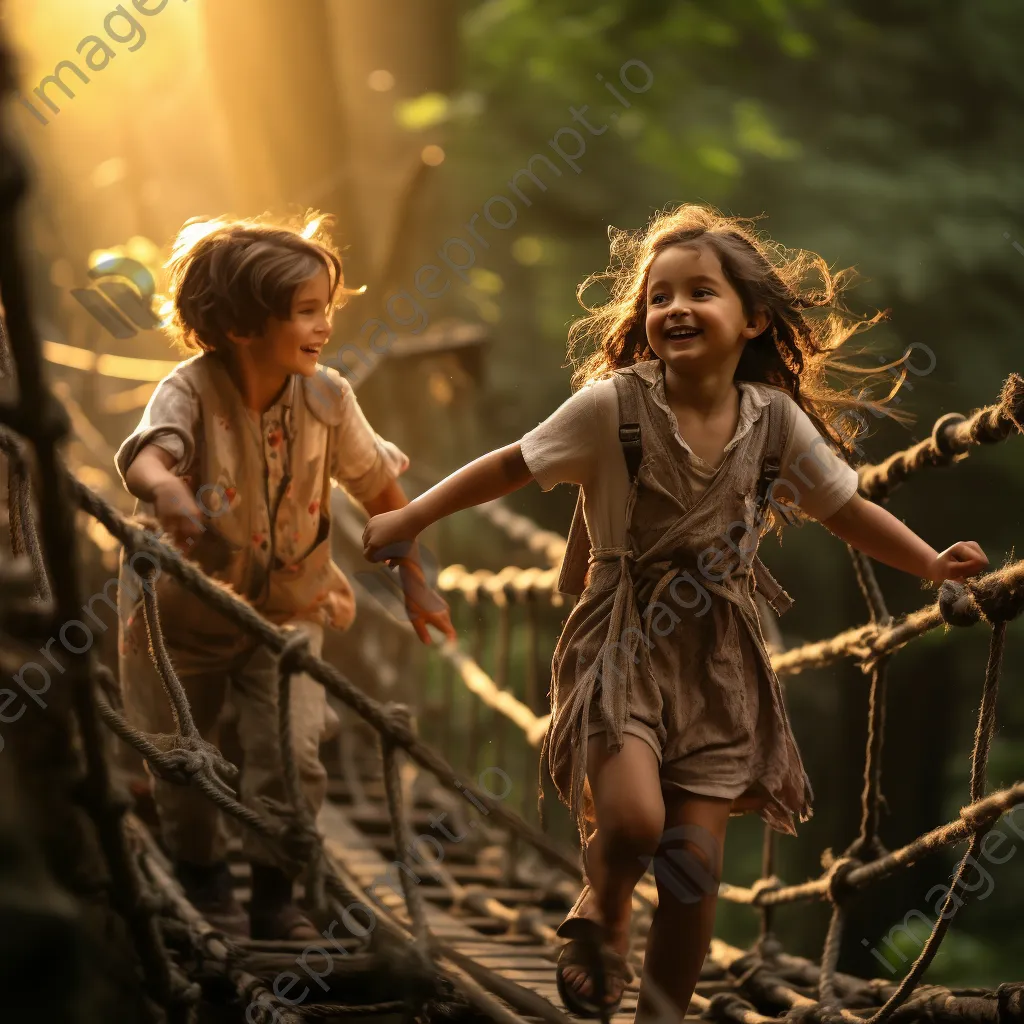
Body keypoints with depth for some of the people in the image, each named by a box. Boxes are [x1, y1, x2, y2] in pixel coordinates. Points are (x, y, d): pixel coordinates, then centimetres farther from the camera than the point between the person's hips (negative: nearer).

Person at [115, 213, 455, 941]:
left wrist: (414, 580, 4)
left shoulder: (326, 397, -15)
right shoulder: (190, 391, -26)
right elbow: (144, 457, -47)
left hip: (286, 608, 2)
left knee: (290, 755, -13)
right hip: (182, 612, -1)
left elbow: (379, 486, 0)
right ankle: (205, 883, 39)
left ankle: (275, 896, 9)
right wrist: (167, 489, -69)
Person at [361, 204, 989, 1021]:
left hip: (719, 659, 3)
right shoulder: (613, 404, -9)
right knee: (633, 821, -24)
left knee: (695, 868, 1)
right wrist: (410, 519, 0)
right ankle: (603, 912, 12)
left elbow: (849, 510, 10)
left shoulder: (777, 420, -1)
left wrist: (933, 564, 0)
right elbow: (511, 467, -1)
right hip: (622, 643, -3)